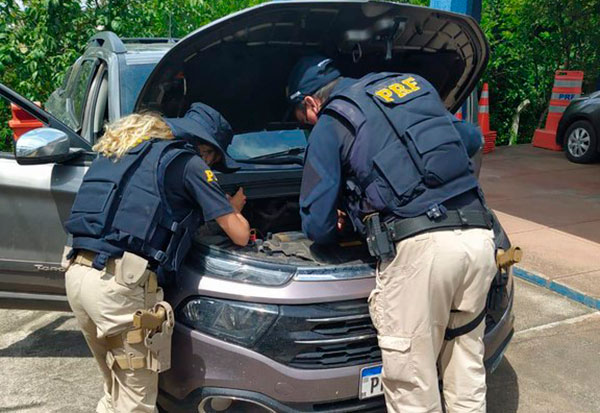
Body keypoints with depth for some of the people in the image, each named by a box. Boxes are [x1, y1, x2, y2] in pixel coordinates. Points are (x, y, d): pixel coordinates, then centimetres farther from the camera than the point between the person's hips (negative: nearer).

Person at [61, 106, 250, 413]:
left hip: (77, 271, 8)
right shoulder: (187, 163, 1)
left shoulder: (117, 149, 23)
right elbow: (240, 235, 3)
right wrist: (234, 209, 25)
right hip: (119, 282, -8)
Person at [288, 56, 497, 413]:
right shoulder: (416, 86, 25)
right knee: (467, 369, 20)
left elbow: (317, 226, 7)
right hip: (478, 235, 7)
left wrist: (336, 230, 30)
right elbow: (472, 138, 37)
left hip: (419, 246, -7)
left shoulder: (330, 125, 8)